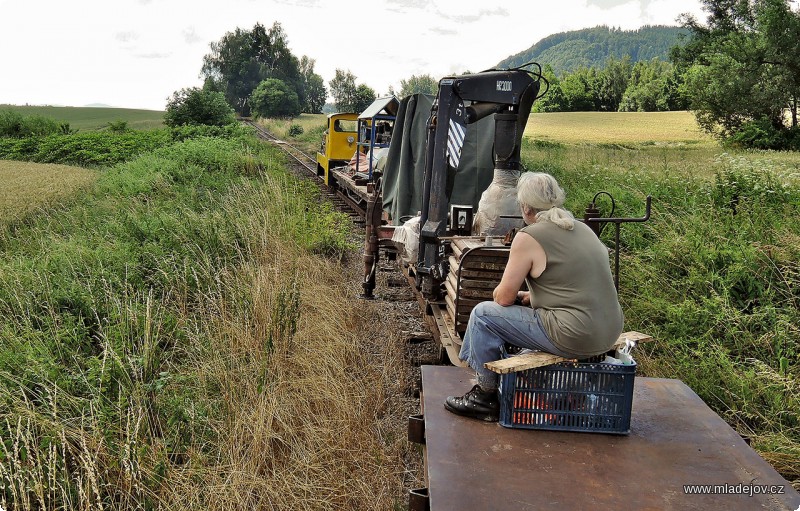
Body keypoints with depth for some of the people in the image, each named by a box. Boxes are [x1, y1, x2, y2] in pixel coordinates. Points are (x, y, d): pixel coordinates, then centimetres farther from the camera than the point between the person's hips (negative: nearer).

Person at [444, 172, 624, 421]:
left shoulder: (528, 238, -11)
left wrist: (516, 295, 16)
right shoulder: (582, 228, 13)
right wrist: (529, 296, 20)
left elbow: (503, 297, -6)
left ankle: (486, 396, 15)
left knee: (483, 314, 3)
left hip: (575, 338, -9)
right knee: (520, 308, 27)